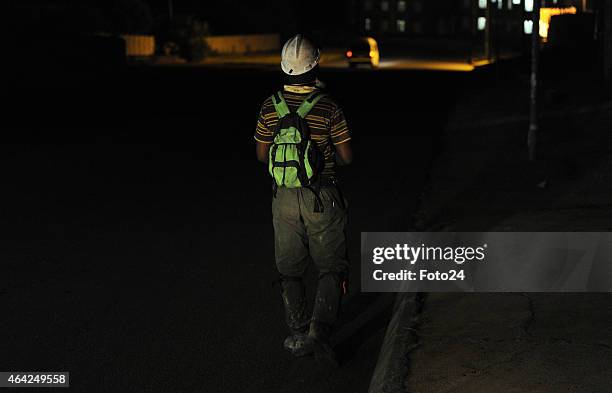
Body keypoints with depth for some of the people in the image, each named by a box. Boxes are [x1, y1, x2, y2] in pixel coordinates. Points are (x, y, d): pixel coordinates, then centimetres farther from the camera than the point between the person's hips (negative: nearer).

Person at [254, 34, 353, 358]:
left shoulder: (271, 106, -4)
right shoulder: (328, 107, -12)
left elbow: (262, 154, 5)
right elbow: (346, 157, -6)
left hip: (284, 197, 3)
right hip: (321, 198, -3)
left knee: (289, 270, 16)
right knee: (332, 268, 7)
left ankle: (297, 333, 19)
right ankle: (318, 331, -8)